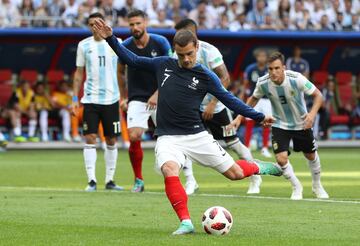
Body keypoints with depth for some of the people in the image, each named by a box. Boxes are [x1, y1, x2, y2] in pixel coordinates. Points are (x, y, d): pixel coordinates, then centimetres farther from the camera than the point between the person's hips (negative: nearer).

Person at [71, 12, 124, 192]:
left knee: (111, 140, 5)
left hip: (111, 99, 0)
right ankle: (91, 180, -8)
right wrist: (75, 99, 4)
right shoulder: (84, 45, 4)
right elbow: (79, 73, 9)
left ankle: (110, 180, 14)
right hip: (90, 99, 0)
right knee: (90, 138, -9)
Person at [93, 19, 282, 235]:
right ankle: (186, 223, -26)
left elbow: (229, 99, 2)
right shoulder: (163, 65, 4)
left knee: (235, 173, 2)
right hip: (168, 138, 0)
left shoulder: (205, 76, -3)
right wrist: (110, 38, 4)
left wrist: (259, 117, 1)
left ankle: (258, 167, 38)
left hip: (197, 135, 0)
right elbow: (132, 59, 12)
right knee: (170, 170, -32)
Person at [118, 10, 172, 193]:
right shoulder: (125, 46, -3)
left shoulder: (160, 42, -7)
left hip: (160, 99, 0)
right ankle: (138, 181, 0)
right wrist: (123, 98, 12)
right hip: (137, 100, 0)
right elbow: (120, 71, 14)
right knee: (134, 137, -15)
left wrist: (158, 94, -10)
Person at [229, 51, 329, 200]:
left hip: (301, 124, 0)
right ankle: (296, 187, 11)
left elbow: (318, 95, -18)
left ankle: (317, 186, 44)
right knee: (281, 158, -16)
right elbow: (253, 99, 2)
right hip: (280, 125, 0)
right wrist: (239, 118, -4)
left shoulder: (296, 79, -28)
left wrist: (312, 113, -34)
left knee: (311, 155, 15)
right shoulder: (263, 83, -20)